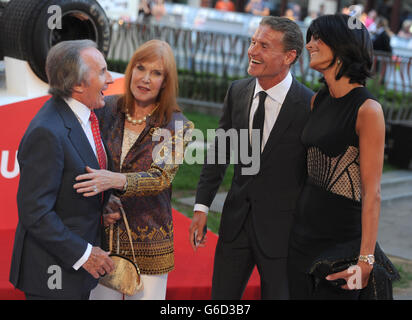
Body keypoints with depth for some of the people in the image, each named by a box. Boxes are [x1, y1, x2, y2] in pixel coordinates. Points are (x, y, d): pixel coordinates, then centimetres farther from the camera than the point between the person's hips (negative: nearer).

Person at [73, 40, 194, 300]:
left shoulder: (176, 126, -6)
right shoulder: (107, 110, 2)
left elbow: (162, 177, -18)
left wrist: (115, 181, -34)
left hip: (148, 241, -2)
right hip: (102, 235, 2)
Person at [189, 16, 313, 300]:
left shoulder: (310, 106, -16)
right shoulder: (238, 92, 1)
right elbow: (219, 151, 9)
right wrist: (202, 206, 6)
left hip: (282, 227, -5)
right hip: (236, 220, 5)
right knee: (221, 296, 12)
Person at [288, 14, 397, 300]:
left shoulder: (367, 110, -15)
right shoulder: (319, 101, 7)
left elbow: (372, 193, -17)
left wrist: (365, 260, -20)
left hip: (341, 238, -7)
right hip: (304, 230, 7)